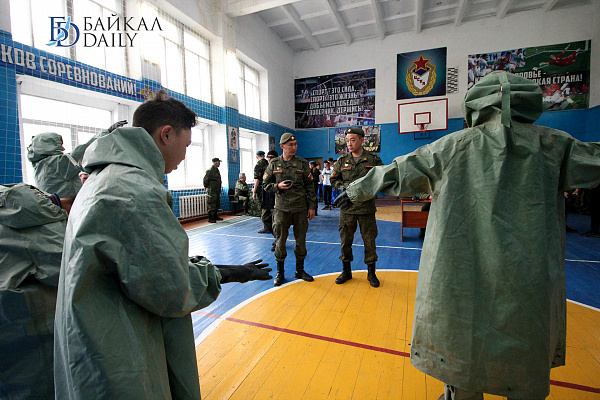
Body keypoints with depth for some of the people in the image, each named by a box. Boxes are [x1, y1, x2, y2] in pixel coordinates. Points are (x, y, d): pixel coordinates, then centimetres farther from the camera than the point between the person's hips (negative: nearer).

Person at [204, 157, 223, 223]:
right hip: (212, 191, -9)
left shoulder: (217, 170, 16)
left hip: (217, 190, 9)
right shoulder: (210, 170, -13)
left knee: (217, 204, 15)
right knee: (212, 204, -7)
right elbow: (205, 179, -14)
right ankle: (210, 218, -2)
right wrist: (206, 187, -5)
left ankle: (215, 216, 25)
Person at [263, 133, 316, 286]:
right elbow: (266, 183, 10)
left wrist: (312, 206, 3)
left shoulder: (302, 163, 3)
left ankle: (300, 270, 26)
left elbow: (309, 186, 6)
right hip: (281, 207, -1)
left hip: (300, 208, 1)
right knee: (280, 240, 4)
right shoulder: (274, 164, 3)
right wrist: (278, 186, -10)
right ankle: (280, 272, 20)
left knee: (301, 239, 8)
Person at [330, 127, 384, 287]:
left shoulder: (373, 158, 2)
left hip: (367, 206, -1)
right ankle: (346, 271, 26)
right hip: (347, 206, 2)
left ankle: (371, 273, 24)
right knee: (345, 240, 8)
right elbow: (333, 179, 11)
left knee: (369, 241, 6)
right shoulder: (342, 160, 6)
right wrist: (344, 186, -9)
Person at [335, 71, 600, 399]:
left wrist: (356, 190, 15)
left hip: (461, 277, 0)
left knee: (464, 345, 20)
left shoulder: (454, 145, -3)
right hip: (529, 283, 1)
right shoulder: (555, 145, -1)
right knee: (528, 360, 21)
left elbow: (398, 172, 4)